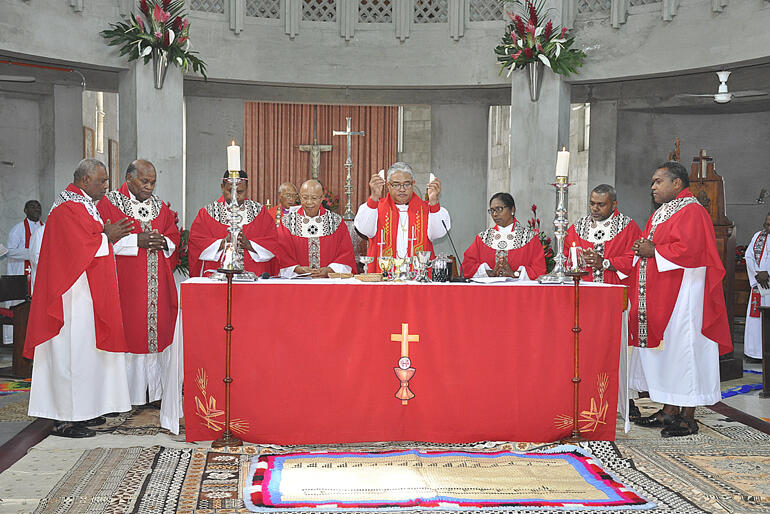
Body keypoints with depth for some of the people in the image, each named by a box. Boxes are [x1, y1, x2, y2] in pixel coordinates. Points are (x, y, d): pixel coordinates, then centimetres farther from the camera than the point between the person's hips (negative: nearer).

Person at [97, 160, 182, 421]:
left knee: (158, 330, 3)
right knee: (128, 331, -5)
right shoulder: (109, 203, -1)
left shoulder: (160, 207, 15)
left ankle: (155, 391, 10)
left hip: (157, 283, 5)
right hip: (125, 282, -5)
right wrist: (137, 240, -17)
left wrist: (163, 242, -7)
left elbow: (174, 236, 16)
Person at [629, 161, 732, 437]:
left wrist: (653, 251, -15)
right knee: (665, 350, 11)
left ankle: (688, 418, 1)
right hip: (657, 295, 10)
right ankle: (669, 411, 18)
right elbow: (649, 245, 24)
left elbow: (689, 250, -23)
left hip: (682, 296, -10)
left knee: (683, 348, -5)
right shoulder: (659, 214, 18)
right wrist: (643, 248, 1)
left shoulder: (691, 212, -11)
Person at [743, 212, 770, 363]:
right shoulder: (758, 236, 13)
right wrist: (757, 274, -7)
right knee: (756, 316, 3)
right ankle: (756, 352, 9)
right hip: (758, 283, 4)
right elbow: (749, 256, 6)